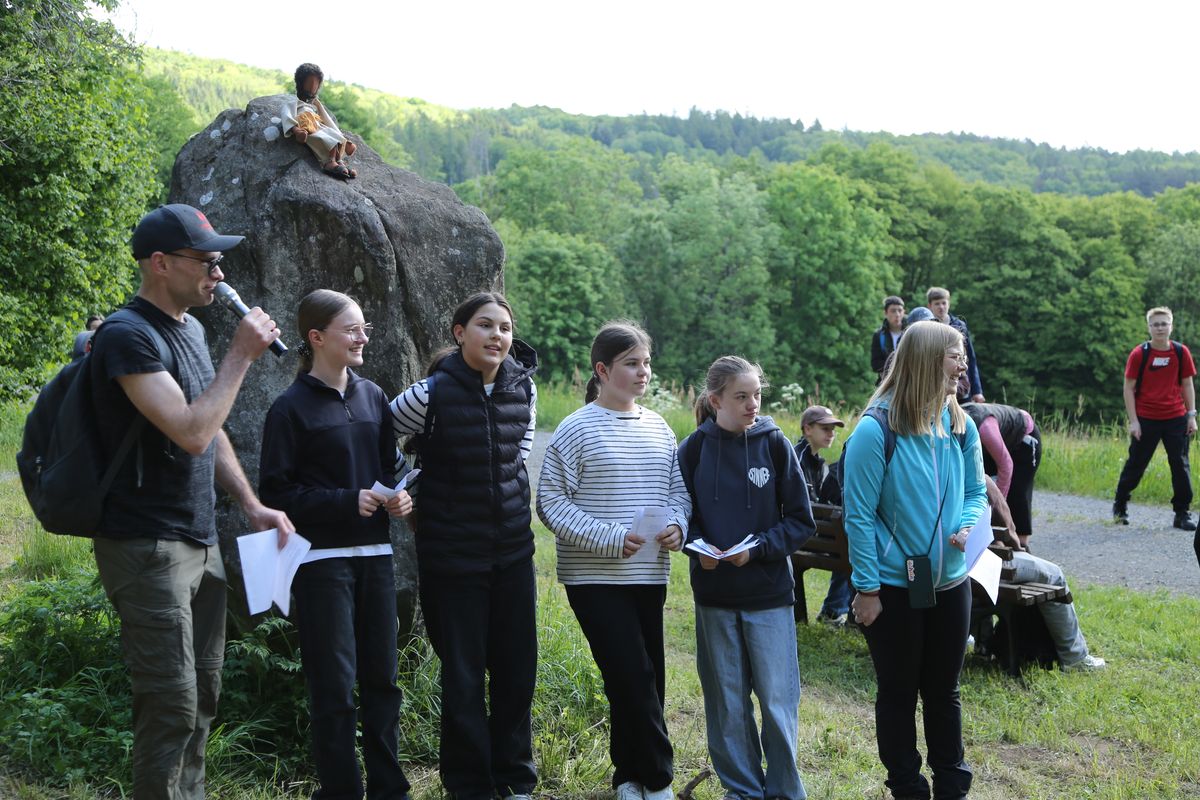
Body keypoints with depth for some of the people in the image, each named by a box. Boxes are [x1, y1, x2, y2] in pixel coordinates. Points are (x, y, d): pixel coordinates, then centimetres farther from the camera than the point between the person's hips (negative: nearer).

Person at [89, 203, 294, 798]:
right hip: (146, 547, -9)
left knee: (203, 696, 13)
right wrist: (241, 355, -17)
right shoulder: (128, 336, -16)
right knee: (172, 705, -6)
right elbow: (192, 433, -25)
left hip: (200, 543, 9)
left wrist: (251, 505, 12)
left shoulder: (190, 327, 13)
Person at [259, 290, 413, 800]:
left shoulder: (372, 396, 10)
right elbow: (276, 491, -8)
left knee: (381, 676, 10)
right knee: (334, 685, -2)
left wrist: (398, 496, -3)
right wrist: (348, 503, -17)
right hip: (322, 560, -5)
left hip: (374, 553, 5)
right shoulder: (291, 408, -6)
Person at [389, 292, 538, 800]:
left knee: (517, 667, 11)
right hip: (452, 557, -4)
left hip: (513, 552, 5)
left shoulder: (523, 387, 0)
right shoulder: (431, 395, -15)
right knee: (463, 675, 4)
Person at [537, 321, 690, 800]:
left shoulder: (658, 428, 9)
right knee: (633, 679, -9)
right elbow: (551, 502, -10)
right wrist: (611, 538, -19)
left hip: (650, 574, 6)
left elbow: (678, 489, 17)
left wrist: (677, 523, -5)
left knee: (645, 680, 10)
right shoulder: (576, 429, -8)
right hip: (595, 577, -6)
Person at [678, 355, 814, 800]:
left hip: (768, 592, -1)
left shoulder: (774, 443, -4)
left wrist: (757, 549, -15)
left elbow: (800, 520, -2)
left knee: (778, 700, 1)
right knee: (727, 700, 9)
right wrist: (698, 546, -13)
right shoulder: (694, 449, -1)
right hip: (714, 593, 1)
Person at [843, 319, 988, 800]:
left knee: (943, 691, 18)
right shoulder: (877, 431, -18)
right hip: (894, 588, -5)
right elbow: (859, 516, -16)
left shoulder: (961, 426, -1)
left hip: (951, 584, 5)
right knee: (898, 694, 11)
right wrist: (866, 589, -14)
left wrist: (970, 524, -14)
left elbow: (977, 492, 8)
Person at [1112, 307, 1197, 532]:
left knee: (1181, 466, 2)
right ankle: (1120, 506, 25)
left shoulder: (1181, 352, 1)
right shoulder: (1139, 354, -7)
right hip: (1146, 420, -2)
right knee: (1135, 465, 7)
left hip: (1176, 420, 2)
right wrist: (1133, 421, -8)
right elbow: (1129, 388, -4)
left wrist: (1192, 415, 3)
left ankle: (1182, 513, 11)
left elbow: (1187, 385, 8)